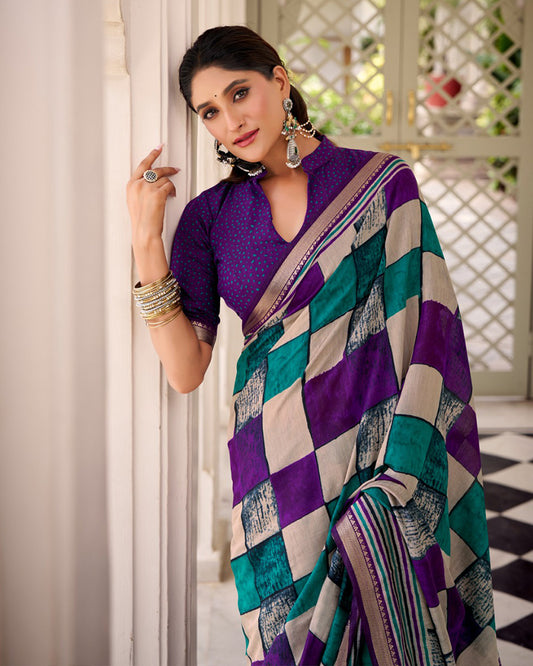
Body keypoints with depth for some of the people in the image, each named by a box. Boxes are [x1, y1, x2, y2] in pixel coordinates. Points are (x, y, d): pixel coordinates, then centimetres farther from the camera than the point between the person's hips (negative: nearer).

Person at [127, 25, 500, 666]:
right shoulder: (211, 215, 4)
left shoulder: (382, 182, 0)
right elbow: (185, 370, -3)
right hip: (279, 464, 2)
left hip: (391, 451, -1)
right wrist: (146, 239, -9)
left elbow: (424, 324, -6)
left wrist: (399, 469, -15)